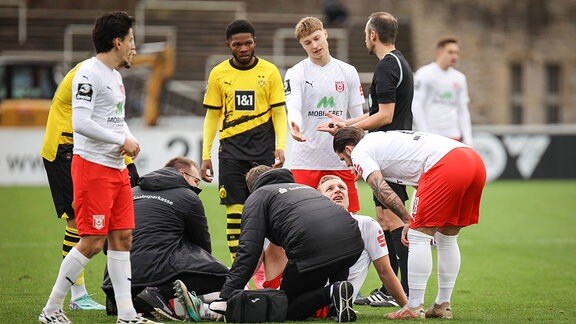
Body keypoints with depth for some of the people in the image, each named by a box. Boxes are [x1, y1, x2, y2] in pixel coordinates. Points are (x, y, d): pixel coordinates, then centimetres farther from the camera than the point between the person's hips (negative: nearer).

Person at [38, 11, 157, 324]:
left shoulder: (115, 75, 17)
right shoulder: (89, 74, -14)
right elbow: (81, 123, -22)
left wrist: (129, 140, 5)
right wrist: (122, 140, -16)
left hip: (117, 167, 10)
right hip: (92, 166, -9)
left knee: (122, 237, 7)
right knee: (92, 242, -9)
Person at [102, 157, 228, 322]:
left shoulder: (133, 193, 21)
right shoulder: (189, 197, 6)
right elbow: (203, 244, 15)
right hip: (161, 270, -6)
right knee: (220, 276, 0)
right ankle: (163, 293, -18)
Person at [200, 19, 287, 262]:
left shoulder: (270, 71, 2)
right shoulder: (218, 74, 5)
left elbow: (279, 113, 4)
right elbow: (212, 116, 10)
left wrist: (281, 146, -10)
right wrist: (206, 155, 5)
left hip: (263, 149, -1)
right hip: (231, 150, 1)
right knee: (234, 210, -2)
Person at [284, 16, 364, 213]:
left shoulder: (348, 72, 7)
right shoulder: (295, 74, -1)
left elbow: (358, 117, 10)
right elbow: (293, 108, -17)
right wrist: (294, 126, -40)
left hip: (341, 161, 2)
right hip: (306, 161, -2)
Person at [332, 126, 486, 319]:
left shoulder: (359, 152, 11)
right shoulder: (382, 139, 36)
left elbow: (382, 190, -4)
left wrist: (409, 221, 2)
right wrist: (415, 221, 23)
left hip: (447, 166, -9)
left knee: (418, 236, 0)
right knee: (447, 238, 19)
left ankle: (414, 308, 1)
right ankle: (443, 306, 25)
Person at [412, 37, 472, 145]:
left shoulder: (459, 78, 15)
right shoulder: (424, 74, -3)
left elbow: (463, 111, 17)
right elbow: (416, 106, -7)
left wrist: (468, 140, 9)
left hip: (454, 136, 5)